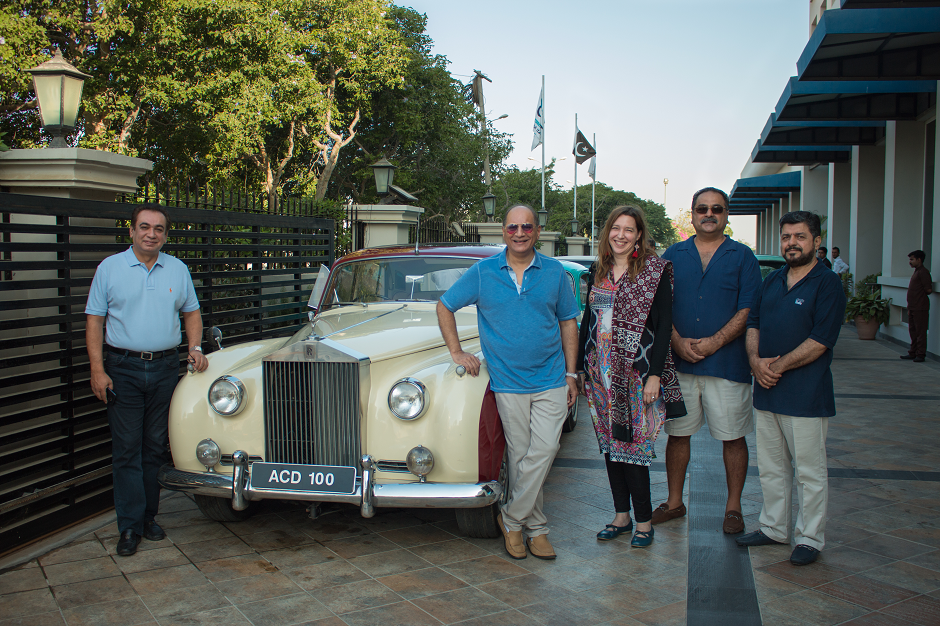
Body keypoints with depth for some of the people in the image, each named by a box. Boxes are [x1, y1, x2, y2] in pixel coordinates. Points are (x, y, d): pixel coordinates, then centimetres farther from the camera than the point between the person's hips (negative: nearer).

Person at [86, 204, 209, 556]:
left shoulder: (178, 270, 9)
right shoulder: (110, 268, 1)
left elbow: (191, 312, 17)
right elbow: (94, 320, -1)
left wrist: (195, 347, 0)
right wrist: (97, 369, -9)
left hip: (165, 367, 3)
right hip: (123, 368, -2)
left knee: (155, 447, 10)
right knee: (127, 449, -2)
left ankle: (149, 517, 21)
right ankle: (130, 526, 4)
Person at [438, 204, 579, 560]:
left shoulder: (555, 273, 4)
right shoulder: (483, 272, 0)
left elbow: (568, 322, 10)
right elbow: (444, 306, 8)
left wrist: (571, 374, 6)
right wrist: (456, 351, -1)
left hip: (551, 381, 1)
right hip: (508, 382, -1)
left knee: (543, 450, -9)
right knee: (520, 456, 4)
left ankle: (511, 519, 7)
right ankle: (536, 527, 19)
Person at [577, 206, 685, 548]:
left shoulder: (654, 270, -5)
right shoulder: (598, 271, 11)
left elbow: (664, 324, -8)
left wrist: (655, 375, -14)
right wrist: (579, 368, 12)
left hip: (636, 372, -5)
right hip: (600, 370, 5)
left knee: (632, 445, -4)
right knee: (609, 443, 10)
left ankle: (644, 521, 10)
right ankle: (621, 516, 22)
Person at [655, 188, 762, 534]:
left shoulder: (742, 257, 3)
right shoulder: (674, 255, 9)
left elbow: (748, 310, -5)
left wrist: (713, 342, -15)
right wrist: (678, 342, -9)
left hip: (727, 362, -2)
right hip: (678, 361, 2)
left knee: (732, 436, 5)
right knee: (677, 433, 9)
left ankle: (733, 507, 19)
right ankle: (674, 502, 23)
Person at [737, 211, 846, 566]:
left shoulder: (827, 284, -8)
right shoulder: (772, 281, 13)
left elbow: (820, 340, -15)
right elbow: (753, 323, 12)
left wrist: (778, 366, -15)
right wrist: (756, 360, -7)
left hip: (806, 395, -6)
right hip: (766, 391, 7)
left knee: (810, 471, 4)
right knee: (771, 467, 16)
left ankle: (810, 538, 16)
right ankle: (773, 527, 29)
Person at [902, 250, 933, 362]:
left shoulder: (923, 272, -13)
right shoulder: (916, 272, 18)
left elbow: (928, 290, -19)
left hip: (920, 308, -10)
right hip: (913, 307, 10)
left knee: (920, 331, -5)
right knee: (913, 330, 14)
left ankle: (921, 355, -1)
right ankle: (913, 353, 21)